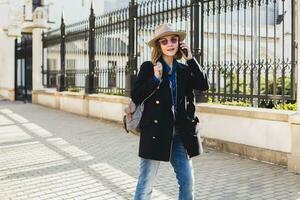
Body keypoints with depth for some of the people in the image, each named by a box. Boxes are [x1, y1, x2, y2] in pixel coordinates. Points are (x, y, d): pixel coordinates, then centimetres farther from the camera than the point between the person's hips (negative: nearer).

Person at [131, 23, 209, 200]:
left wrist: (191, 59, -5)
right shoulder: (148, 68, -2)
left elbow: (204, 85, -3)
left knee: (188, 182, 8)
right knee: (146, 184, 2)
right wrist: (155, 78, -18)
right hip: (155, 131, -4)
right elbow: (135, 97, -8)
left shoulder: (184, 70, 11)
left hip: (180, 133, 4)